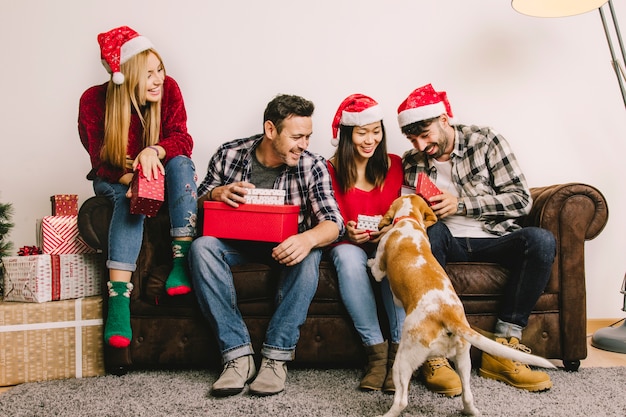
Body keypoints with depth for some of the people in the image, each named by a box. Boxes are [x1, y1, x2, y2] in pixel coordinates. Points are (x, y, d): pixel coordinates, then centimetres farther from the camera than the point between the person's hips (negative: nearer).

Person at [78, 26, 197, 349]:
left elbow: (182, 140, -19)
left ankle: (182, 261, -37)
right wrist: (132, 179, -37)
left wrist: (153, 152, -41)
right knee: (130, 198, -35)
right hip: (115, 181, -2)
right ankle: (118, 298, -46)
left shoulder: (168, 88, -15)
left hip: (157, 175, 2)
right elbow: (102, 163, -16)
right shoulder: (93, 101, -18)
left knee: (181, 163, -30)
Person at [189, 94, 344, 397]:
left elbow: (333, 221, -20)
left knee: (308, 256, -34)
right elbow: (197, 202, 4)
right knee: (202, 247, -29)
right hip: (237, 244, 1)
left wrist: (309, 238, -44)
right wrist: (217, 194, -22)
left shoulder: (313, 166, -10)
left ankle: (276, 356, -27)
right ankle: (238, 354, -29)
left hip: (286, 247, -1)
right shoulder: (229, 155, -7)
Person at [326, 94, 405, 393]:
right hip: (348, 244, -1)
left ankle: (399, 349, -31)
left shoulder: (394, 165, 7)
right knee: (348, 257, -38)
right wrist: (346, 232, -18)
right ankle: (376, 351, -32)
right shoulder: (331, 170, -1)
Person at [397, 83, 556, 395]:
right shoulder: (410, 163, 7)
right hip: (446, 242, 0)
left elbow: (522, 199, -6)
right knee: (431, 231, -34)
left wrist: (461, 203, -15)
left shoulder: (485, 141, 0)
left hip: (493, 239, 0)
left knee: (541, 240, -30)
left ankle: (501, 350, -25)